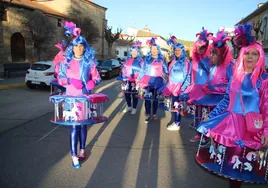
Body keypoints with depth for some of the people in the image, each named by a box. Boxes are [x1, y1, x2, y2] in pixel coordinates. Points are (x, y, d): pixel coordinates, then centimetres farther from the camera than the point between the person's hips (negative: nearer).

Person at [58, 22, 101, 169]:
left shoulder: (90, 61, 3)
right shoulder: (66, 61, 2)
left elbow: (96, 77, 5)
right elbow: (60, 78, 3)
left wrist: (93, 82, -16)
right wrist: (70, 81, -16)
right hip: (71, 97, -1)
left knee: (83, 124, 11)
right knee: (74, 125, -5)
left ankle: (82, 150, 29)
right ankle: (74, 156, 4)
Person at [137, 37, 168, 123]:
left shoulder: (161, 59, 7)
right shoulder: (147, 58, 10)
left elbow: (165, 70, 10)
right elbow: (143, 70, 10)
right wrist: (139, 80, 7)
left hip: (157, 81, 0)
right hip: (147, 80, 1)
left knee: (155, 98, 6)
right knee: (147, 98, -3)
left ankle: (154, 114, 19)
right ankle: (148, 115, 6)